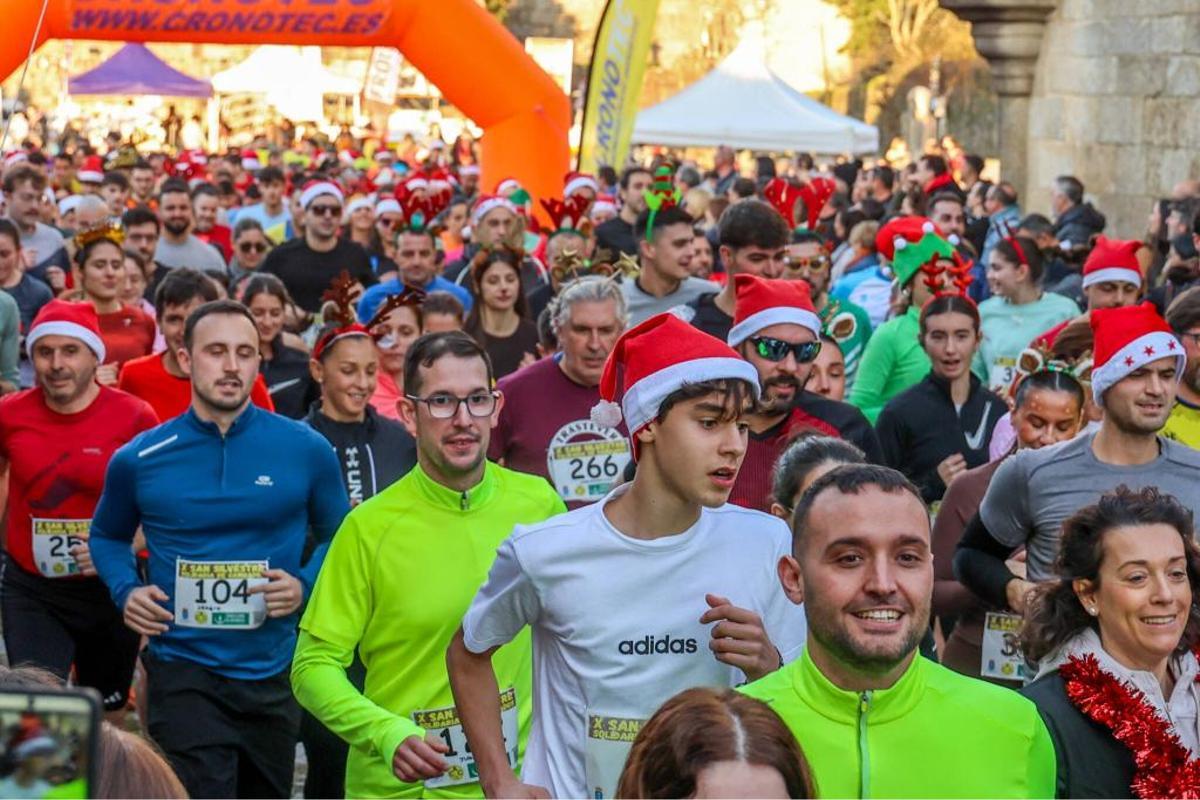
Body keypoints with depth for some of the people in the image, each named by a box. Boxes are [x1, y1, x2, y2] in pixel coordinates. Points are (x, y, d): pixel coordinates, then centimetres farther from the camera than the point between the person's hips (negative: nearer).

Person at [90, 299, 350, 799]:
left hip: (273, 672, 2)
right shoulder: (139, 460, -3)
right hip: (182, 673, -2)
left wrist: (305, 585, -10)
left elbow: (336, 536, 10)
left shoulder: (305, 450, -5)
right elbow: (107, 535, 15)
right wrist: (126, 590, -4)